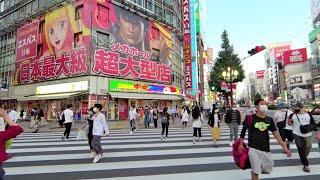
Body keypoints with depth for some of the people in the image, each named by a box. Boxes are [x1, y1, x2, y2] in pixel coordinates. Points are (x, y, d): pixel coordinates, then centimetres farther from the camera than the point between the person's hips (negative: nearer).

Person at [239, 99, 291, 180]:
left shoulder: (269, 120, 2)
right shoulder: (250, 118, -10)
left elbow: (276, 134, 4)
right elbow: (243, 130, -1)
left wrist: (284, 147, -1)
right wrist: (241, 144, -4)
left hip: (266, 149, 5)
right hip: (253, 148, -5)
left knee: (268, 169, 17)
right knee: (256, 171, -2)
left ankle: (254, 171, 44)